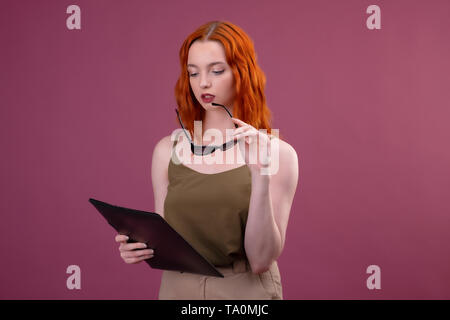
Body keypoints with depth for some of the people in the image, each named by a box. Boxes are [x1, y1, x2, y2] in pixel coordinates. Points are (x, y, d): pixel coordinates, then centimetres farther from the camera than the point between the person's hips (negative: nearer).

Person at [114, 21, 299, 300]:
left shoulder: (277, 153, -7)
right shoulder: (168, 150, -1)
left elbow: (261, 260, -12)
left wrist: (261, 176, -21)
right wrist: (141, 248, -13)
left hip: (247, 290, -2)